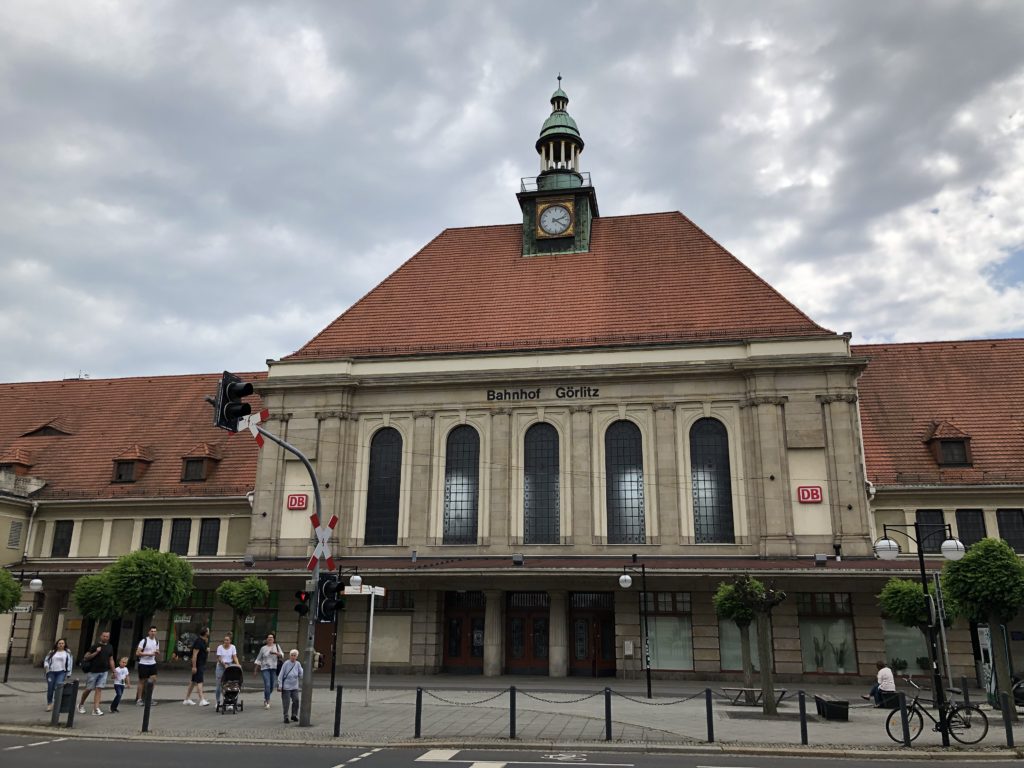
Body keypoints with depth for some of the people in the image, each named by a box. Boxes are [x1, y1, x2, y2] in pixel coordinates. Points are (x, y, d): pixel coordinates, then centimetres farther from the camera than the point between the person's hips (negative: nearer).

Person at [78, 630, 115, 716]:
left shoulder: (110, 647, 9)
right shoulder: (95, 646, -6)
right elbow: (86, 657, -8)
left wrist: (113, 671, 10)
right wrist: (96, 652, -19)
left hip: (103, 672, 3)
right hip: (93, 671, -3)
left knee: (99, 689, -3)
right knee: (89, 689, 5)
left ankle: (96, 708, -5)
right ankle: (81, 705, 28)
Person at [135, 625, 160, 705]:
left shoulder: (157, 641, 8)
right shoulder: (144, 641, -11)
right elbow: (137, 653, -15)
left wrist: (157, 652, -7)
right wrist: (148, 654, -20)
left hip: (152, 663, 5)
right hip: (143, 664, -5)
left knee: (154, 679, -4)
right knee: (142, 681, 3)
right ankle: (139, 699, 14)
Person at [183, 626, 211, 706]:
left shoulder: (205, 641, 11)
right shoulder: (198, 641, -17)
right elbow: (194, 654, -21)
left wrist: (208, 650, -1)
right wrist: (194, 666, -24)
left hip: (202, 664, 9)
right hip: (197, 664, -9)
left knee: (193, 681, 14)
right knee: (199, 681, -12)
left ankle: (187, 699, 22)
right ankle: (202, 700, -16)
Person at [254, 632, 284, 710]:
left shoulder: (276, 646, 7)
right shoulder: (263, 648, 7)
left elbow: (282, 655, -3)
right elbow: (258, 659, 13)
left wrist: (276, 653, -22)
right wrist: (256, 669, 10)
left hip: (274, 668, 1)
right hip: (265, 668, -1)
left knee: (271, 686, 5)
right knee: (267, 685, -14)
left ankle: (266, 699, 28)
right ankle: (267, 702, -8)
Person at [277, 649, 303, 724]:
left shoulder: (298, 664, 1)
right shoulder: (286, 664, -10)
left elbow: (301, 674, 3)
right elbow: (281, 675, -7)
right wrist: (280, 685, -8)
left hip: (295, 687, 3)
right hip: (286, 686, -3)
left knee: (296, 701, 0)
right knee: (286, 702, -1)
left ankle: (294, 715, 17)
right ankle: (286, 717, 13)